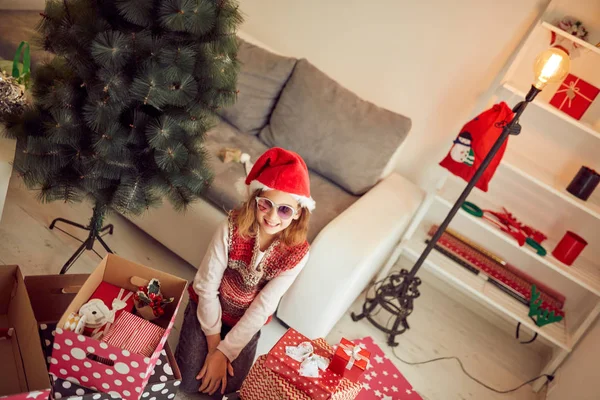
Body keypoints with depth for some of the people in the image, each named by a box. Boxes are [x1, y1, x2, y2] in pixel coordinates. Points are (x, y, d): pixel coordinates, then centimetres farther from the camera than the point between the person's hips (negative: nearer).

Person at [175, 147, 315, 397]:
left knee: (225, 388, -6)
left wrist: (224, 351, -18)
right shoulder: (232, 228, -27)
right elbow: (207, 285, -19)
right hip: (209, 307, -1)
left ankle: (221, 351, 23)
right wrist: (214, 344, -16)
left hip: (247, 321, 1)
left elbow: (262, 308, -19)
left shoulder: (297, 253, -24)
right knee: (187, 381, -6)